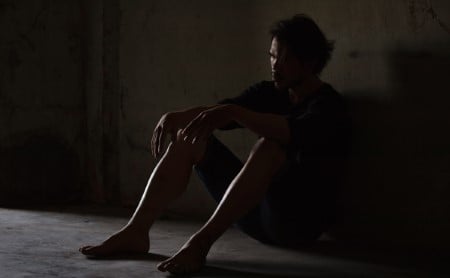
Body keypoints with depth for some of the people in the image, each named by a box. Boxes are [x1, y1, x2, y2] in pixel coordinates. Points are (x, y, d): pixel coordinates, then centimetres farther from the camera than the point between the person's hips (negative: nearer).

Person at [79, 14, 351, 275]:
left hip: (302, 219, -7)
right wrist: (176, 116, -19)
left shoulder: (328, 106, -11)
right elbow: (217, 112, 1)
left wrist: (233, 111, -43)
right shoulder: (270, 92, 10)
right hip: (258, 214, 7)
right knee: (189, 135, -2)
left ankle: (201, 242, -39)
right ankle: (136, 232, -14)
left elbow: (294, 133, -33)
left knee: (270, 146, -35)